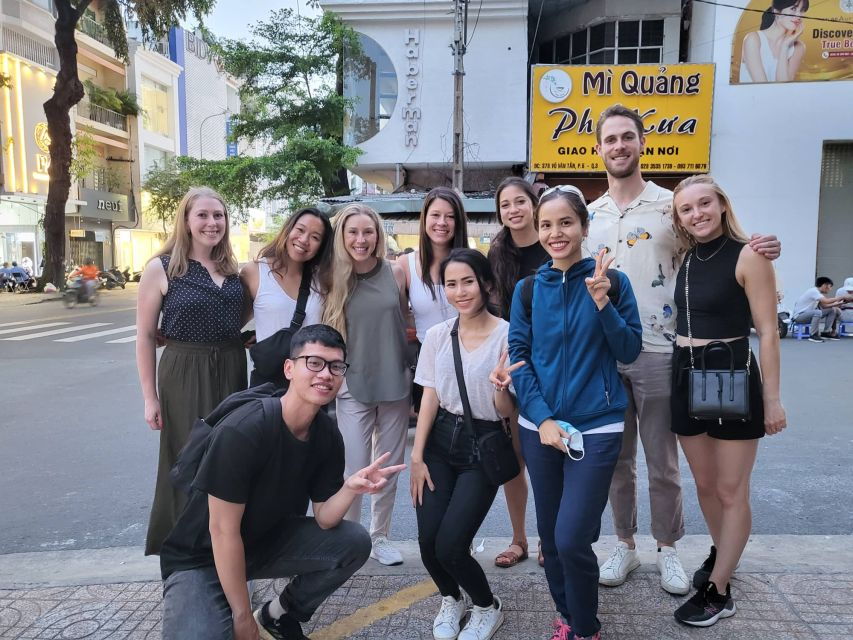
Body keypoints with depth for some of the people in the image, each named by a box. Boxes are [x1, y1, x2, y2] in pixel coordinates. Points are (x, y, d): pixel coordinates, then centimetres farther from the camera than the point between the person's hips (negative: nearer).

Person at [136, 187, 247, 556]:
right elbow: (145, 336, -6)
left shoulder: (232, 270, 8)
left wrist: (243, 341, 5)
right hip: (185, 376, -5)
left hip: (232, 373, 5)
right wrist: (150, 397, -8)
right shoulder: (161, 268, -6)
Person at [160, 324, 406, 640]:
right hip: (201, 557, -6)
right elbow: (223, 531, -25)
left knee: (354, 542, -10)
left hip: (267, 539, 6)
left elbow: (324, 519, -6)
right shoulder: (242, 431, -30)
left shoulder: (328, 436, -10)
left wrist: (351, 487, -28)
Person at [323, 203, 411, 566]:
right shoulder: (334, 280, -3)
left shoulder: (396, 273, -2)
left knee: (389, 467, 11)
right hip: (353, 387, -1)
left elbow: (406, 322, 8)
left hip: (395, 384, 2)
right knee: (355, 470, -2)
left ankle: (380, 537, 31)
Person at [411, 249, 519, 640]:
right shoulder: (437, 335, 2)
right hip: (440, 440, 4)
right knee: (428, 541, -4)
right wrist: (416, 456, -1)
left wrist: (501, 389, -30)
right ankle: (451, 599, 33)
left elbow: (507, 413, -8)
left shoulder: (507, 335, -11)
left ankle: (488, 608, 25)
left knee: (450, 546, -10)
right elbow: (430, 397, 4)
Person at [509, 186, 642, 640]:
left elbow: (629, 351, -2)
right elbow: (518, 355, 1)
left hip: (596, 428, -3)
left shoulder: (611, 281, -2)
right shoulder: (528, 288, 3)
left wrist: (603, 304, -19)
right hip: (539, 426, 3)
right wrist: (542, 418, -9)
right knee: (550, 537, 13)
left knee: (572, 539, -8)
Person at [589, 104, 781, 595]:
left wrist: (758, 252, -15)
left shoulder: (671, 204, -1)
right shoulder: (590, 216, 9)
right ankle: (625, 545, 31)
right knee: (616, 461, 14)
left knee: (663, 463, 10)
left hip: (657, 355, -3)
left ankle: (668, 549, 30)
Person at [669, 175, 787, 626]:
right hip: (686, 376, 6)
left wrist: (772, 398, -10)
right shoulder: (684, 258, 7)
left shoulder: (748, 256, -10)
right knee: (705, 484, 18)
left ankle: (718, 591, 19)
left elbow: (767, 332, -10)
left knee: (731, 490, 6)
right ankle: (721, 554, 42)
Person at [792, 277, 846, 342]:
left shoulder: (817, 292, 8)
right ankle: (813, 335, -22)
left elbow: (824, 306, 7)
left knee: (832, 310, 7)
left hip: (808, 314, 10)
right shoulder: (813, 291, -20)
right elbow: (826, 301, -31)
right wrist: (841, 297, -21)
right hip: (799, 315, -10)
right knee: (818, 312, -36)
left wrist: (836, 304, -6)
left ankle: (826, 332, 10)